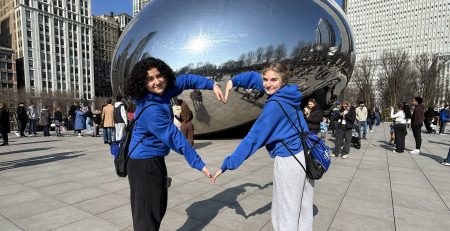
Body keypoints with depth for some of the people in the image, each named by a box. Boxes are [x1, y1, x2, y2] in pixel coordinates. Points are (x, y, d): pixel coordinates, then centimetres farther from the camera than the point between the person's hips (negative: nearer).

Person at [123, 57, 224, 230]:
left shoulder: (161, 92, -4)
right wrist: (198, 164, -23)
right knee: (147, 213, 0)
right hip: (144, 163, -9)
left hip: (155, 159, 9)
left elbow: (185, 80, 6)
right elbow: (175, 138, -28)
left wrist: (212, 85, -5)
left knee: (158, 207, 22)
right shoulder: (150, 110, -28)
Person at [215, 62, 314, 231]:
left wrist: (229, 164, -16)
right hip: (305, 155, 9)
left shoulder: (275, 105, -19)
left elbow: (254, 137, -21)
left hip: (289, 160, -9)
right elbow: (255, 77, 16)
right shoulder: (288, 93, 5)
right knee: (303, 208, 18)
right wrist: (233, 81, 6)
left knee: (287, 212, 6)